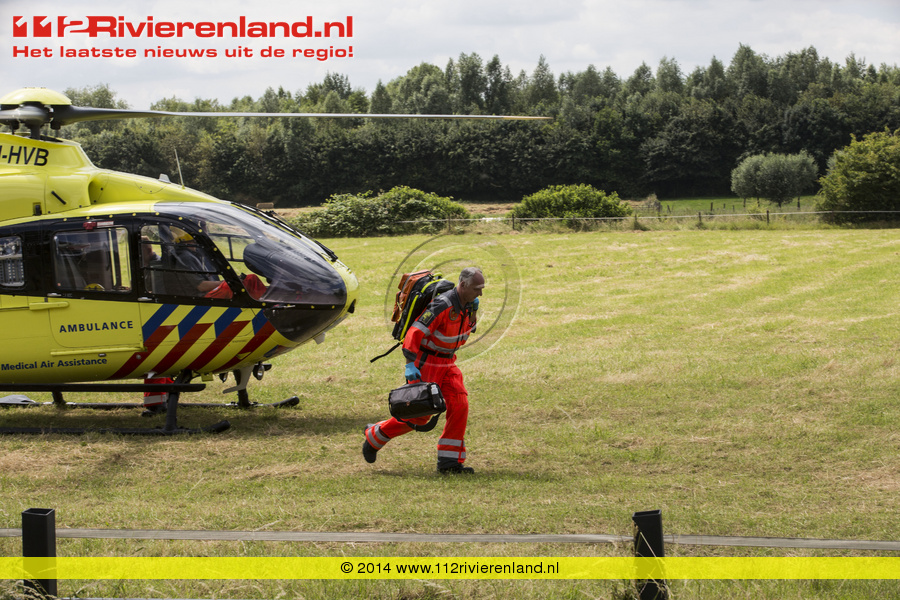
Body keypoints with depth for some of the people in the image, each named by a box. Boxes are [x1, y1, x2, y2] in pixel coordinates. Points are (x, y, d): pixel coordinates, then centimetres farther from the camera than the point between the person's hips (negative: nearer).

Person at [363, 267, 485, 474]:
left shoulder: (469, 305, 1)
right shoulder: (442, 306, -25)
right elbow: (415, 332, -28)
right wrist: (410, 365, -32)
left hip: (447, 363, 8)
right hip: (425, 363, -8)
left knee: (459, 406, -8)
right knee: (419, 414, -3)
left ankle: (449, 461, -4)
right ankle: (374, 436, 19)